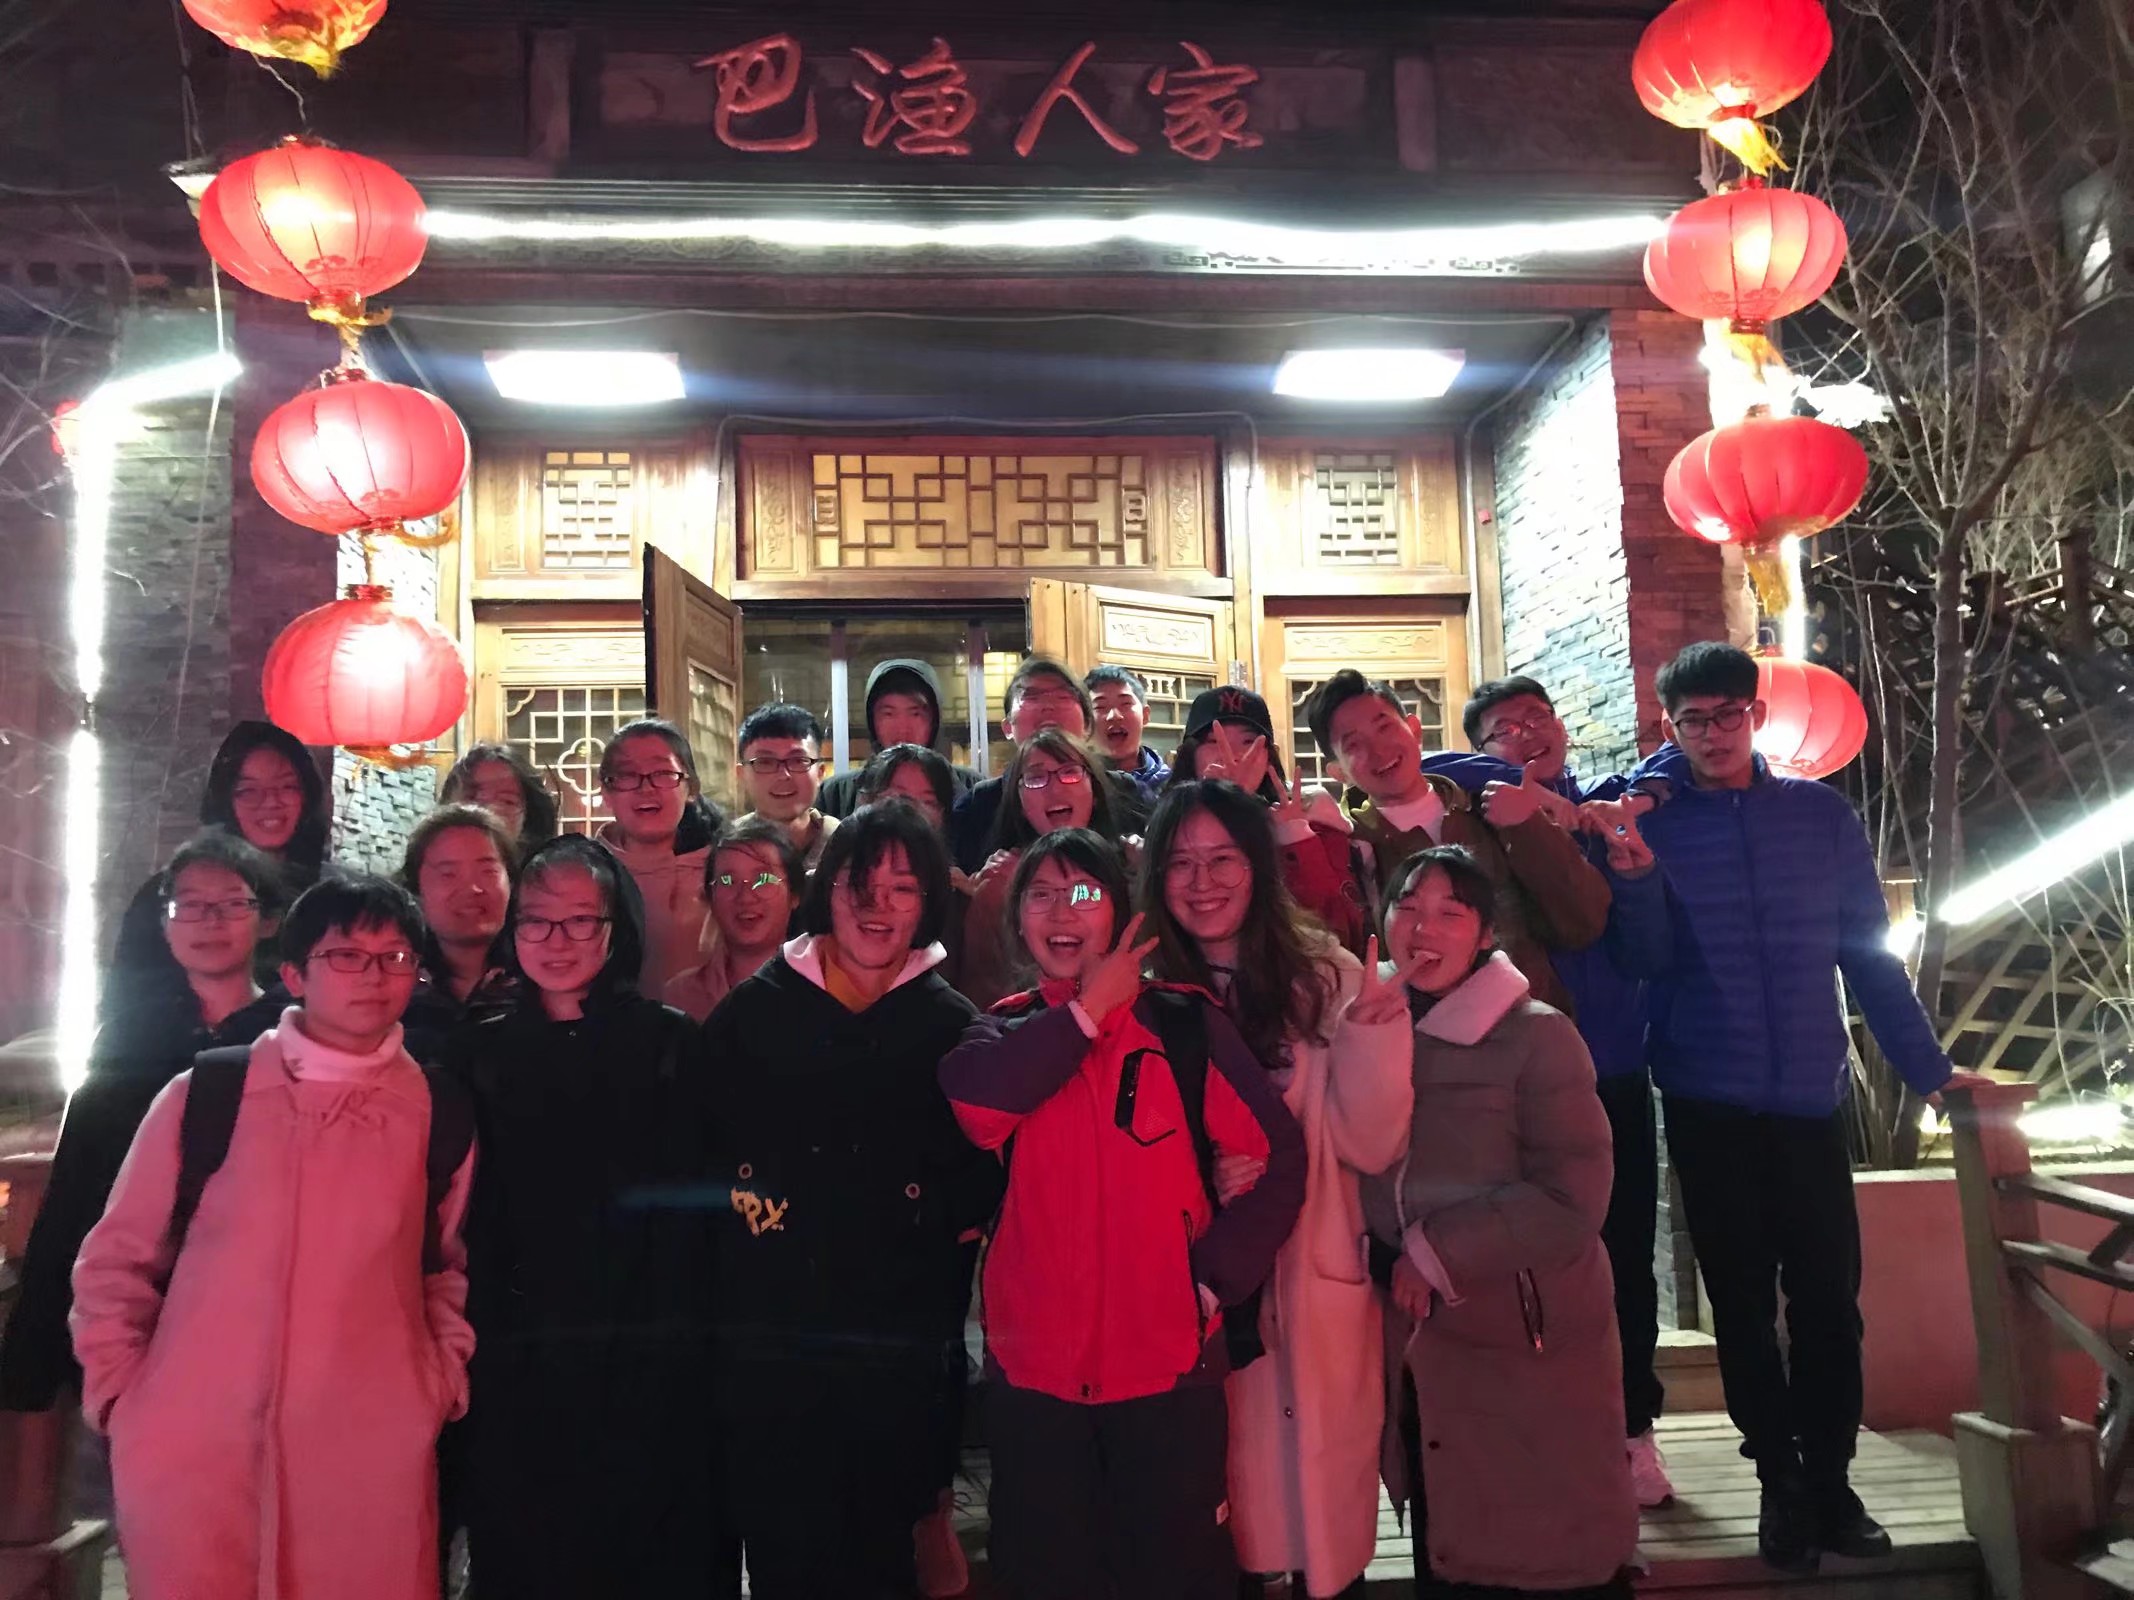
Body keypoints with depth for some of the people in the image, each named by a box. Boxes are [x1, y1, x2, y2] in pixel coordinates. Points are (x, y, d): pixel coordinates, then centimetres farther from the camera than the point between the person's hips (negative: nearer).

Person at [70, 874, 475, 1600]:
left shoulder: (440, 1115, 5)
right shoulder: (203, 1093, 2)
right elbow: (115, 1261, 10)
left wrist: (445, 1376, 4)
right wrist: (115, 1391, 3)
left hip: (372, 1452, 1)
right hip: (189, 1445, 0)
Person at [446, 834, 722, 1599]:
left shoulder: (674, 1043, -1)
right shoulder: (476, 1052, 7)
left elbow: (700, 1199, -3)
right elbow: (457, 1213, 6)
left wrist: (686, 1329, -11)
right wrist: (465, 1345, -1)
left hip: (652, 1362, -2)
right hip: (516, 1365, 2)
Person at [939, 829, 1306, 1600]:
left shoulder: (1184, 1023, -3)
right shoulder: (1005, 1033, 4)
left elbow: (1278, 1156, -5)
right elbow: (969, 1096, -19)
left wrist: (1214, 1279, -10)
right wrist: (1088, 1007, -14)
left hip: (1166, 1360, -2)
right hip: (1033, 1364, 2)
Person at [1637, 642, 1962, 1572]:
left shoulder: (1822, 815, 4)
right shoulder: (1646, 824, 0)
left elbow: (1868, 956, 7)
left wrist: (1928, 1070, 6)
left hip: (1811, 1095, 1)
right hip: (1707, 1103, -1)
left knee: (1828, 1297, 5)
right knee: (1743, 1302, 8)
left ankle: (1831, 1479, 22)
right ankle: (1781, 1484, 23)